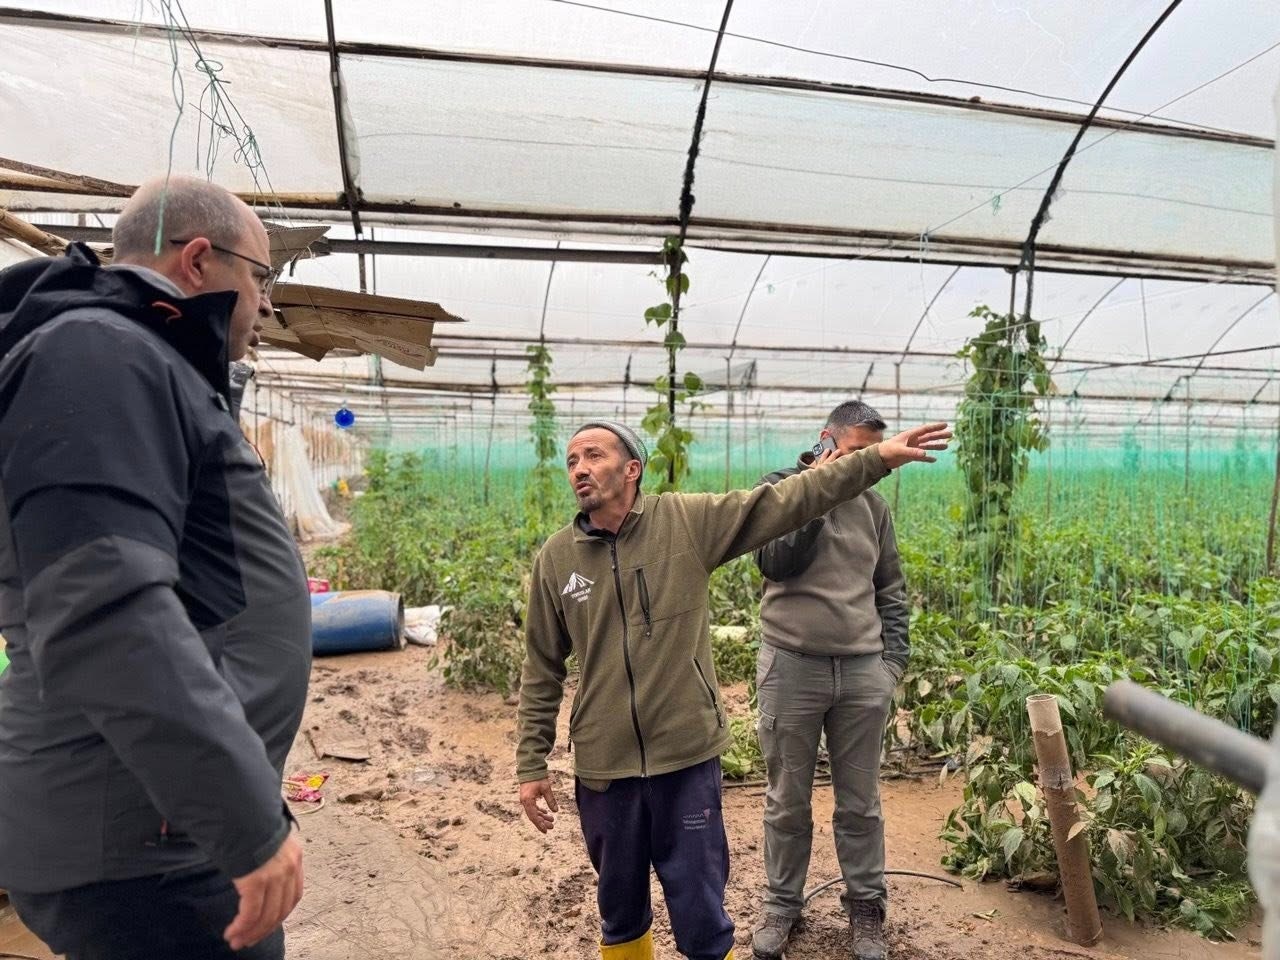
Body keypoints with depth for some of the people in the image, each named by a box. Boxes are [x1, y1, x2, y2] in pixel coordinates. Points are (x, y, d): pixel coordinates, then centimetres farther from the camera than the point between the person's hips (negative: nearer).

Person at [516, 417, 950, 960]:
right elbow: (542, 671, 5)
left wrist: (876, 458, -15)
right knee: (619, 915, 21)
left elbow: (784, 502, -10)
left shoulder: (688, 521, -7)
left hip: (686, 758, -2)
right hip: (602, 767, 2)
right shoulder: (556, 558, -2)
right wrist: (531, 765, 6)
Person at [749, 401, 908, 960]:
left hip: (863, 672, 3)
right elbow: (775, 562, -15)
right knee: (788, 802, 11)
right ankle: (782, 904, 29)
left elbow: (892, 591, 15)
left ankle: (866, 907, 31)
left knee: (861, 804, 12)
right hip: (791, 667, -2)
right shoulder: (781, 487, -1)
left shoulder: (872, 505, 9)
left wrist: (893, 659, 6)